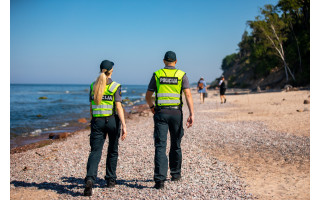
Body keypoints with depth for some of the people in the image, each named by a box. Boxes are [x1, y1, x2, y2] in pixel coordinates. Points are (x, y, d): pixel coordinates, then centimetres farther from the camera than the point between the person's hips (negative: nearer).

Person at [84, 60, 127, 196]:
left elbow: (91, 107, 10)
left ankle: (90, 179, -24)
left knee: (95, 152, -3)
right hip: (112, 120, -2)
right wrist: (124, 126, -15)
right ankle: (110, 180, 24)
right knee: (112, 151, 16)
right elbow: (118, 107, -14)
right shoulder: (115, 86, -6)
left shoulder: (93, 86, 5)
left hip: (97, 121, 2)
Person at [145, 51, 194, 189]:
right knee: (175, 144, 17)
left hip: (161, 112, -1)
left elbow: (148, 96, 6)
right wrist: (191, 114, -13)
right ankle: (175, 174, 29)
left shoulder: (157, 74, 4)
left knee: (160, 146, -4)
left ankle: (160, 179, -14)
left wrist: (151, 107, 26)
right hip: (176, 113, 1)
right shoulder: (182, 75, 3)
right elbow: (188, 95, -9)